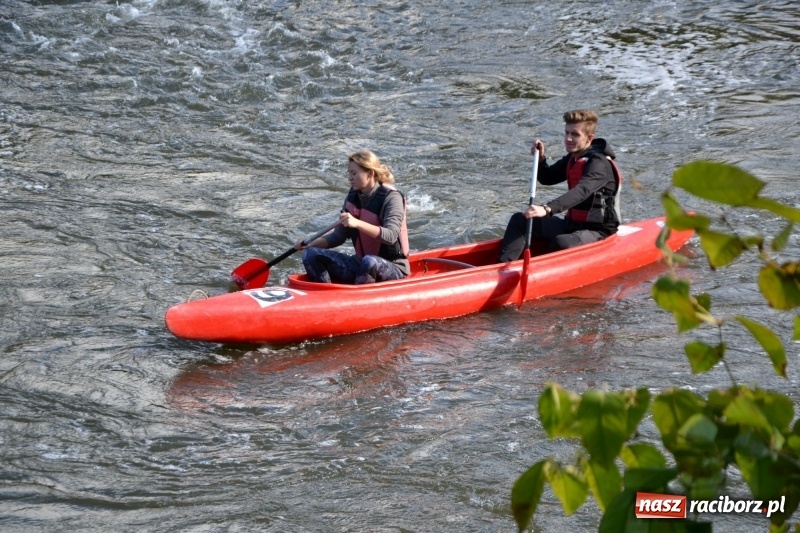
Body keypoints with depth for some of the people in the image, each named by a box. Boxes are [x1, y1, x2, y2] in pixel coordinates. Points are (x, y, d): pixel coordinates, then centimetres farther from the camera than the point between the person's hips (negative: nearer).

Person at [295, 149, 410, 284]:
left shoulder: (391, 197, -13)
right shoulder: (353, 197, 7)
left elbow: (391, 236, -27)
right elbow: (339, 236, 11)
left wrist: (357, 223, -39)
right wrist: (310, 244, -6)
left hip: (393, 268, -7)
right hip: (360, 264, 7)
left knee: (369, 262, -41)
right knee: (311, 255, -10)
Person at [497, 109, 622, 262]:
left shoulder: (600, 163, -19)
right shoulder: (573, 159, 10)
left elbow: (582, 191, -36)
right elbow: (547, 178, 21)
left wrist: (547, 209, -49)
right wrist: (540, 159, -2)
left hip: (597, 231, -9)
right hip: (572, 224, 9)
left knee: (562, 243, -39)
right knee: (519, 220, -2)